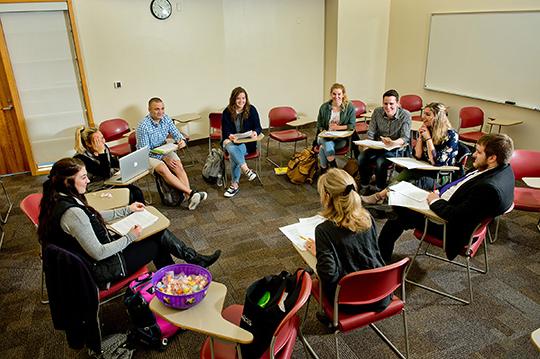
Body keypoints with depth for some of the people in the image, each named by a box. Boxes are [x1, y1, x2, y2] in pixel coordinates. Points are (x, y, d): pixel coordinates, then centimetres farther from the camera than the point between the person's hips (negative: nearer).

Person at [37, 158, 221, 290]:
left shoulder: (60, 200, -2)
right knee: (160, 238, 1)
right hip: (104, 269, -9)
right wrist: (130, 237, -16)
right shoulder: (72, 213, -32)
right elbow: (98, 253, -28)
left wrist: (127, 210, 15)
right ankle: (197, 261, 24)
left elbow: (95, 217, 15)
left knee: (158, 233, 13)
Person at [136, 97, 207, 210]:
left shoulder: (166, 118, -3)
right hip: (149, 156, -5)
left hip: (164, 150, 5)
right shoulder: (143, 126, -19)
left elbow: (175, 133, 5)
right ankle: (191, 192, -39)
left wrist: (182, 140, -21)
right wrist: (165, 158, -23)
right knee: (163, 169, -33)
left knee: (178, 166, -24)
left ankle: (189, 197, -35)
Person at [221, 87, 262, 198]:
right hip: (230, 141, 1)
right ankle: (246, 170, -39)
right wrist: (229, 136, -28)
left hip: (247, 143, -1)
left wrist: (255, 132, -27)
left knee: (234, 154, -32)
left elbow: (258, 127, -2)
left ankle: (235, 185, -24)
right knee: (231, 148, -37)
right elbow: (225, 131, -4)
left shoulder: (251, 110, -2)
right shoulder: (227, 112, -1)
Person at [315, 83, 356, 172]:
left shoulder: (349, 107, 0)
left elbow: (352, 125, -1)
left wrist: (338, 127, -13)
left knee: (323, 148, -32)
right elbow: (319, 125, 12)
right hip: (325, 136, 2)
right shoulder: (324, 107, 6)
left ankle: (323, 170, -13)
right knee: (328, 144, -35)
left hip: (341, 138, -2)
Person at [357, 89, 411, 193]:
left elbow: (405, 138, -17)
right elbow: (371, 133, 4)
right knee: (361, 158, -23)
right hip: (377, 147, 4)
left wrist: (393, 143, -38)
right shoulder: (377, 112, 1)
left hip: (396, 149, -4)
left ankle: (380, 190, -7)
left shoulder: (405, 115, -10)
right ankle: (364, 187, -2)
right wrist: (368, 145, -14)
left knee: (380, 162, -32)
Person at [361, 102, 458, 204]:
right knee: (407, 172, -26)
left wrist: (428, 138, -20)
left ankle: (380, 196, -26)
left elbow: (436, 162, -19)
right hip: (425, 170, 6)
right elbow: (417, 156, 4)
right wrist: (420, 136, -8)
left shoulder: (451, 135, -14)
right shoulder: (427, 130, 5)